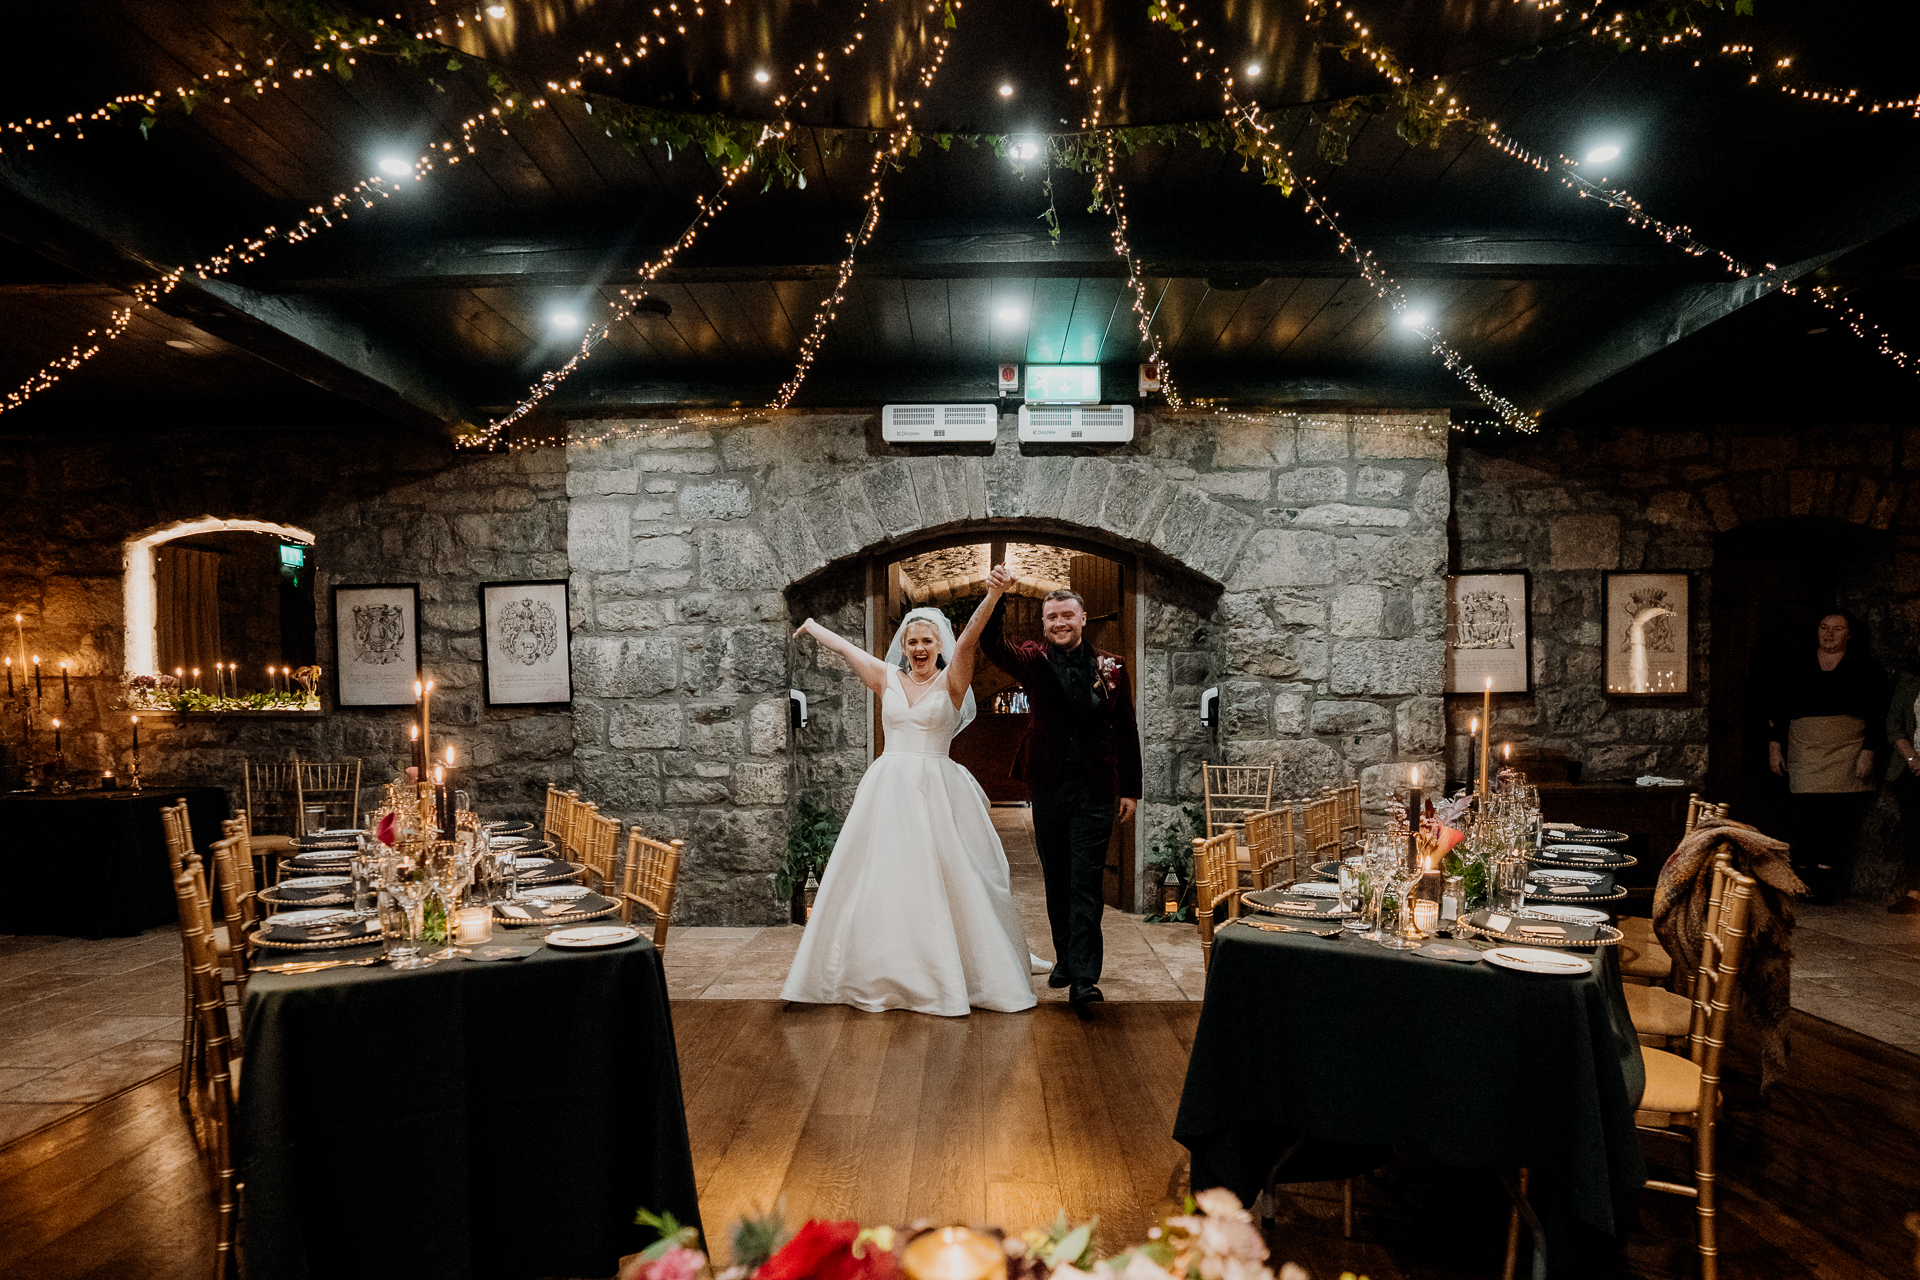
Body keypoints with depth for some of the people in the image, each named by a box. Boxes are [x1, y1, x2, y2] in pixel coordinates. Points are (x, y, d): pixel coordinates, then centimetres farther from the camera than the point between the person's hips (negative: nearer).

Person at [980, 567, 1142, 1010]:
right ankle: (1066, 959, 28)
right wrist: (995, 599, -34)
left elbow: (1126, 732, 6)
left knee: (1085, 882, -5)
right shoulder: (1034, 662, 2)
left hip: (1096, 789, -2)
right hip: (1048, 786, 2)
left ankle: (1084, 977, -5)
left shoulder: (1111, 667, 3)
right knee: (1057, 881, 13)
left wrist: (1130, 789, 5)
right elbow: (993, 647, -17)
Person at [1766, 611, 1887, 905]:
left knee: (1838, 816, -8)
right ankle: (1803, 883, 2)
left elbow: (1877, 715, 4)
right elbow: (1778, 708, 14)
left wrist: (1868, 751, -5)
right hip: (1803, 752, 2)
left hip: (1847, 753, -2)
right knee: (1802, 814, -6)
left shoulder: (1865, 667, 8)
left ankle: (1825, 887, -2)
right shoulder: (1797, 665, 13)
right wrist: (1774, 747, 7)